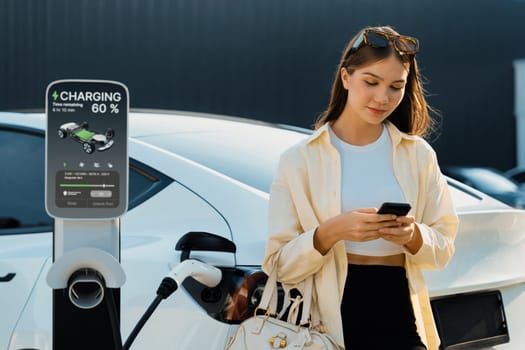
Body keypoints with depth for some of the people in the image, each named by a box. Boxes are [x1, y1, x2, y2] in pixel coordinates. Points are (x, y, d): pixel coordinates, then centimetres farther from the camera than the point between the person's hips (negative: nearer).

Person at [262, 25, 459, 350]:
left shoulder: (418, 154, 5)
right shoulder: (300, 160, -3)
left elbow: (443, 247, 8)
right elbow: (280, 266, -6)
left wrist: (413, 236, -14)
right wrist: (329, 232, -23)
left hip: (401, 315, 2)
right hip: (331, 316, -2)